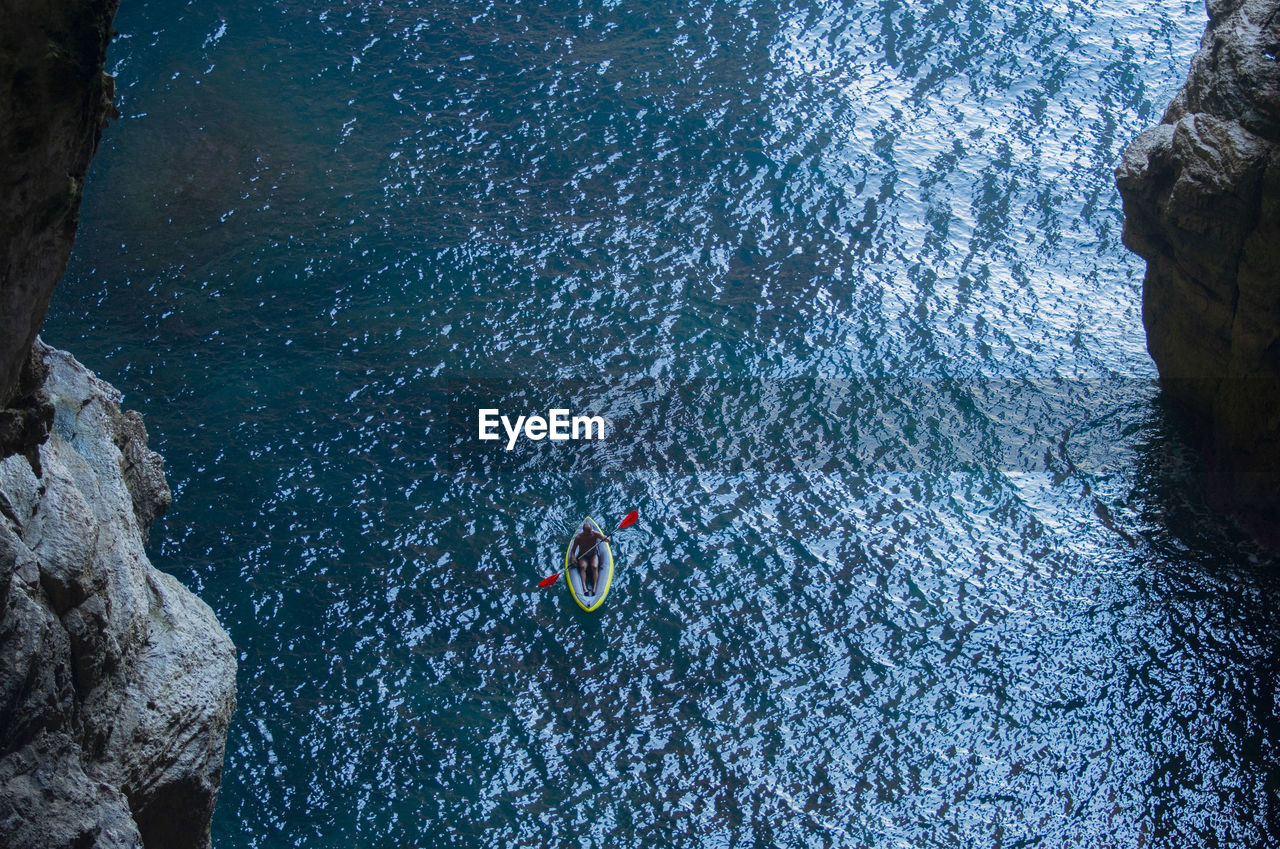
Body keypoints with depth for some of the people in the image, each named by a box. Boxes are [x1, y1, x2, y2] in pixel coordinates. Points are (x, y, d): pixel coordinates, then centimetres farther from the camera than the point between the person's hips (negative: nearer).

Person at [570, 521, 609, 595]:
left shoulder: (595, 534, -14)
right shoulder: (578, 537, -15)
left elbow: (605, 538, -20)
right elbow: (573, 550, -8)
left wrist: (605, 539, -44)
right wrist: (573, 558, -28)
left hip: (594, 555, 1)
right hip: (582, 556, -1)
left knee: (594, 567, -27)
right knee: (583, 567, -29)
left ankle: (594, 587, -37)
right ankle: (584, 587, -43)